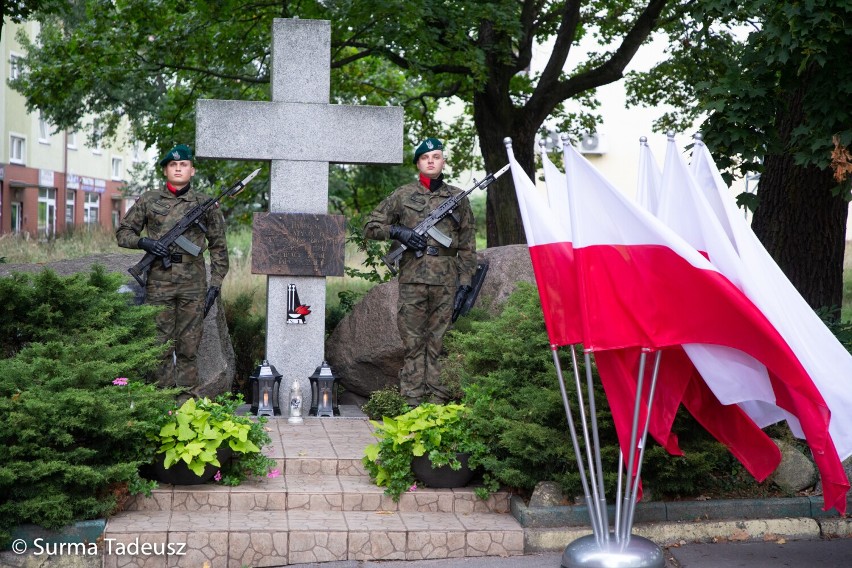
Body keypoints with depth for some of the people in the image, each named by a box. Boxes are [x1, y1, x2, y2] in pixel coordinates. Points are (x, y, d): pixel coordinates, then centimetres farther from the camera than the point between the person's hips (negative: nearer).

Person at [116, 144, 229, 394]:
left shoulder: (205, 203, 7)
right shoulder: (148, 200, 7)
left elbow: (219, 247, 8)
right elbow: (123, 232, 13)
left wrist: (215, 284, 1)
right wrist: (143, 242, -8)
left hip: (193, 285, 0)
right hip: (159, 284, 0)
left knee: (189, 348, 3)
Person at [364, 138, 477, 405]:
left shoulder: (458, 198, 13)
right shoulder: (403, 195, 10)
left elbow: (468, 246, 12)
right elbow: (371, 226, 12)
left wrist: (465, 281, 4)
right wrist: (398, 231, -5)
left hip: (446, 280, 1)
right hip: (412, 278, -1)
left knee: (439, 342, 3)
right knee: (413, 342, 0)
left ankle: (437, 402, 6)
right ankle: (413, 401, 2)